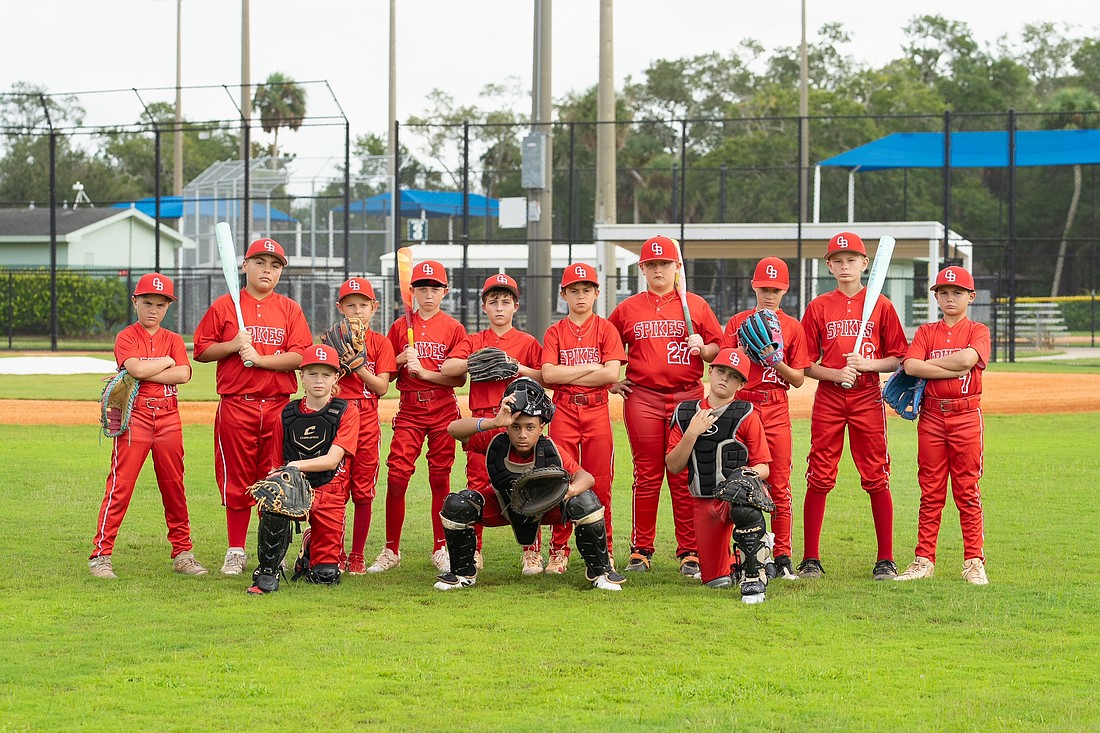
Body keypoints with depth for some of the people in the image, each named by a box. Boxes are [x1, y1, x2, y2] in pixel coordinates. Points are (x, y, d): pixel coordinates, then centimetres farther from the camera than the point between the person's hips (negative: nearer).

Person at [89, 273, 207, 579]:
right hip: (135, 414, -4)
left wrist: (144, 374, -12)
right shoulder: (126, 337, 1)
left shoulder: (174, 340, 12)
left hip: (168, 418, 4)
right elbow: (136, 368, -18)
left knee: (174, 486, 9)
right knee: (120, 485, -8)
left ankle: (182, 553, 17)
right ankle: (101, 554, -6)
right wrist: (167, 362, -3)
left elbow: (183, 374, -6)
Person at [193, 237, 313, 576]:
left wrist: (260, 358, -13)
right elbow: (201, 350, 6)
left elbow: (301, 355, -2)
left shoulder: (290, 309, 9)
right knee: (236, 481, 2)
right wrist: (233, 345, -10)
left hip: (278, 406, 1)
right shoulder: (224, 306, 7)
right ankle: (236, 552, 10)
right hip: (235, 405, -1)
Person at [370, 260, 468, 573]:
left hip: (443, 410, -1)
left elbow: (459, 378, -3)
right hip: (409, 410, 1)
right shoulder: (400, 327, 8)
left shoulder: (453, 329, 3)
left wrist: (424, 371, -13)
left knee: (440, 479, 2)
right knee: (396, 477, -7)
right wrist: (402, 359, -8)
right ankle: (391, 550, 1)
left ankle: (441, 549, 12)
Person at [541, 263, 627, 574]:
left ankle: (603, 551, 8)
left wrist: (567, 375, -7)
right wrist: (590, 368, -9)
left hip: (597, 411, -1)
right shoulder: (555, 332, 7)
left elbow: (612, 373, -8)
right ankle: (559, 550, 7)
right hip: (564, 411, 1)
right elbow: (548, 375, -6)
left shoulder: (605, 329, 5)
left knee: (600, 484, -1)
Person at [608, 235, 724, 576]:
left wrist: (702, 348, -9)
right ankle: (641, 550, 7)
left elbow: (718, 349, 10)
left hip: (687, 399, 0)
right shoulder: (628, 309, 9)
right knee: (647, 476, 2)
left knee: (684, 477, 0)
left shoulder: (696, 305, 8)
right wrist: (610, 381, 8)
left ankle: (689, 552, 3)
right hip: (642, 399, 0)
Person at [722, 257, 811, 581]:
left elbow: (798, 379, 4)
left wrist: (776, 361, -12)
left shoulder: (793, 328, 7)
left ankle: (782, 557, 3)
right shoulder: (738, 323, 8)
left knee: (780, 487, -2)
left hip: (777, 411, 0)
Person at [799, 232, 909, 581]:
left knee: (877, 479, 0)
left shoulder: (881, 306, 5)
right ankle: (810, 559, 7)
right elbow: (805, 364, 4)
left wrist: (868, 364, -12)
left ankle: (885, 560, 6)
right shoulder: (818, 307, 6)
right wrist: (836, 373, -13)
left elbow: (898, 358, 5)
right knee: (819, 479, 0)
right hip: (828, 398, 0)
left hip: (868, 398, 0)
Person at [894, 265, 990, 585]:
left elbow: (967, 358, -17)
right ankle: (924, 561, 8)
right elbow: (910, 366, -7)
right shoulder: (926, 332, 10)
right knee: (930, 492, 5)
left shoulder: (978, 331, 4)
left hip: (966, 416, -2)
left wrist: (929, 363, -6)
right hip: (931, 416, 2)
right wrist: (953, 370, -13)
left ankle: (974, 562, 4)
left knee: (967, 492, 0)